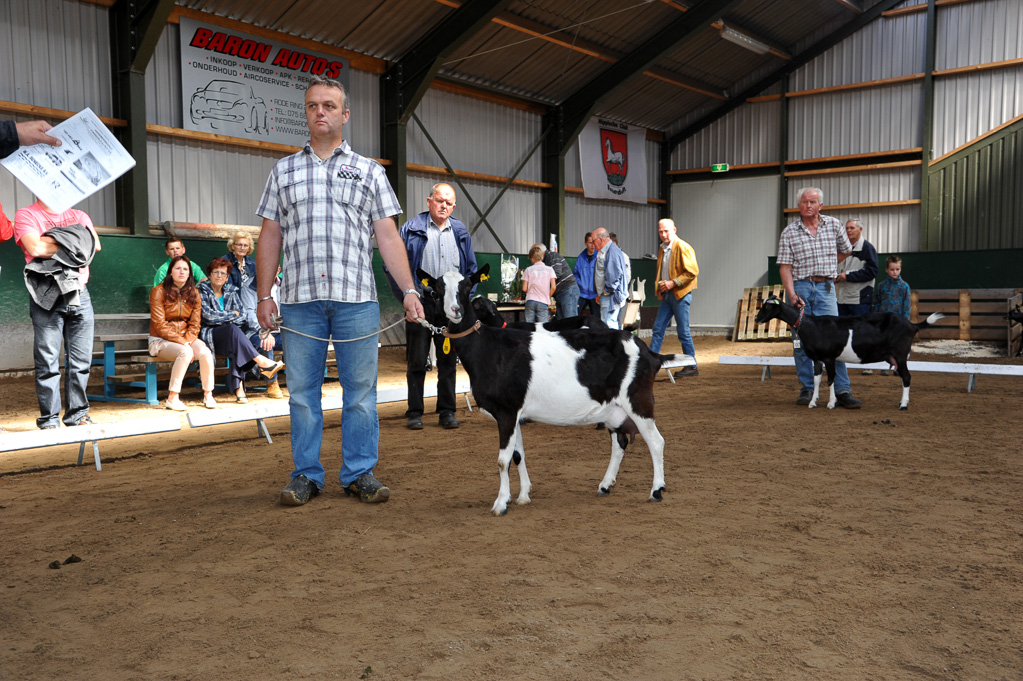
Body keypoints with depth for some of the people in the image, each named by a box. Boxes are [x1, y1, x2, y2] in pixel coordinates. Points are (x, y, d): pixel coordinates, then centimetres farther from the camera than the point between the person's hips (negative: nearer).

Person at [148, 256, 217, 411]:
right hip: (161, 340, -4)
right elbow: (159, 325, -14)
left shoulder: (194, 294, 6)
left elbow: (195, 324, 4)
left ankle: (208, 395, -12)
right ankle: (172, 398, -27)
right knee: (185, 352, -34)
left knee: (205, 352, -26)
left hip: (187, 338, 4)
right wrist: (183, 343, -20)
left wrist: (188, 341, -16)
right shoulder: (159, 291, -8)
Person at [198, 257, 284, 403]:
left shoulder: (231, 291, 14)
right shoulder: (202, 291, 2)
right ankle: (262, 362, -38)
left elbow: (244, 315, 3)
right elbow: (209, 315, -12)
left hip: (229, 337, 4)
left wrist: (263, 331, -14)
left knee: (237, 347, -32)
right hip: (208, 335, -4)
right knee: (232, 328, -34)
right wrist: (233, 315, -5)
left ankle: (238, 387, -40)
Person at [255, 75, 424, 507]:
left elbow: (387, 236, 7)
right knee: (302, 390, 4)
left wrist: (409, 290, -4)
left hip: (356, 298, -1)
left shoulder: (369, 171, 13)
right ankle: (306, 474, 15)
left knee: (361, 390, 2)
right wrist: (263, 296, 4)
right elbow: (270, 237, 12)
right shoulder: (284, 171, 16)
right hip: (300, 299, 1)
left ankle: (359, 473, 12)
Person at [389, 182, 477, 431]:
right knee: (416, 361, 2)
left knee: (448, 360, 7)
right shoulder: (411, 229, 1)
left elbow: (472, 269, 17)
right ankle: (414, 412, 11)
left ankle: (447, 411, 16)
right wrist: (406, 296, -8)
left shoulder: (461, 232, 12)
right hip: (420, 305, -3)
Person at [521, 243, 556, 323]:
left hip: (530, 302, 1)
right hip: (543, 303, -1)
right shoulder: (549, 269, 4)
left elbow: (524, 289, 3)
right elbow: (553, 287, -3)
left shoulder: (528, 270, 5)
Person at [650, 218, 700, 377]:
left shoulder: (682, 247, -12)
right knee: (658, 329, 7)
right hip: (667, 295, 8)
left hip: (680, 294, -8)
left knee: (683, 331, -2)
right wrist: (659, 287, 10)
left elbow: (693, 271, -18)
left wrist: (673, 283, -19)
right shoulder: (663, 248, 14)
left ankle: (692, 367, 8)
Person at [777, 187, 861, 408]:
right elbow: (785, 267, -4)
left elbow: (845, 250, 23)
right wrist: (792, 295, -14)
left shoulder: (833, 225, 6)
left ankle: (842, 391, -5)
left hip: (825, 287, 0)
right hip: (799, 287, 0)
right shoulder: (789, 233, 1)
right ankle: (806, 389, 13)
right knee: (801, 340, 3)